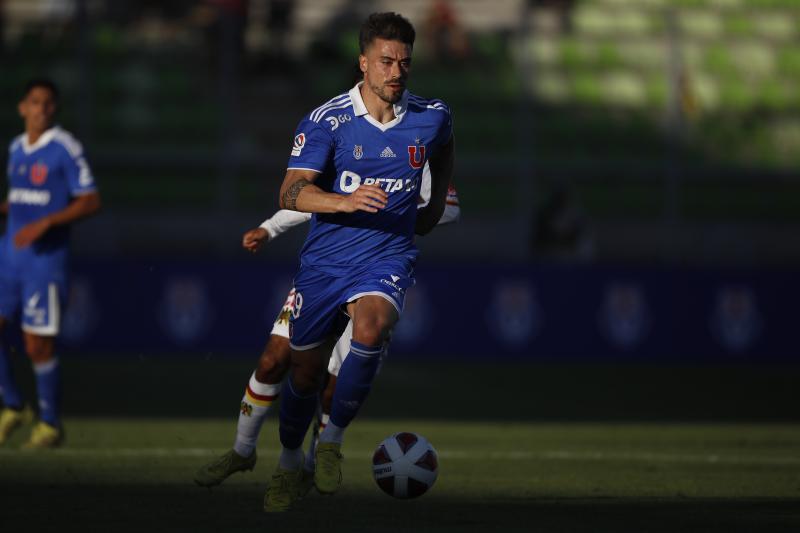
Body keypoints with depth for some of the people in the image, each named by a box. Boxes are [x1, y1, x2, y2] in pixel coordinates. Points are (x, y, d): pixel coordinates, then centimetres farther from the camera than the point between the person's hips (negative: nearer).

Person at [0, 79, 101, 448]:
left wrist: (45, 223, -20)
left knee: (38, 345, -4)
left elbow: (90, 202, -11)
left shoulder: (66, 149, -9)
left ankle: (50, 424, 12)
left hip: (46, 255, -6)